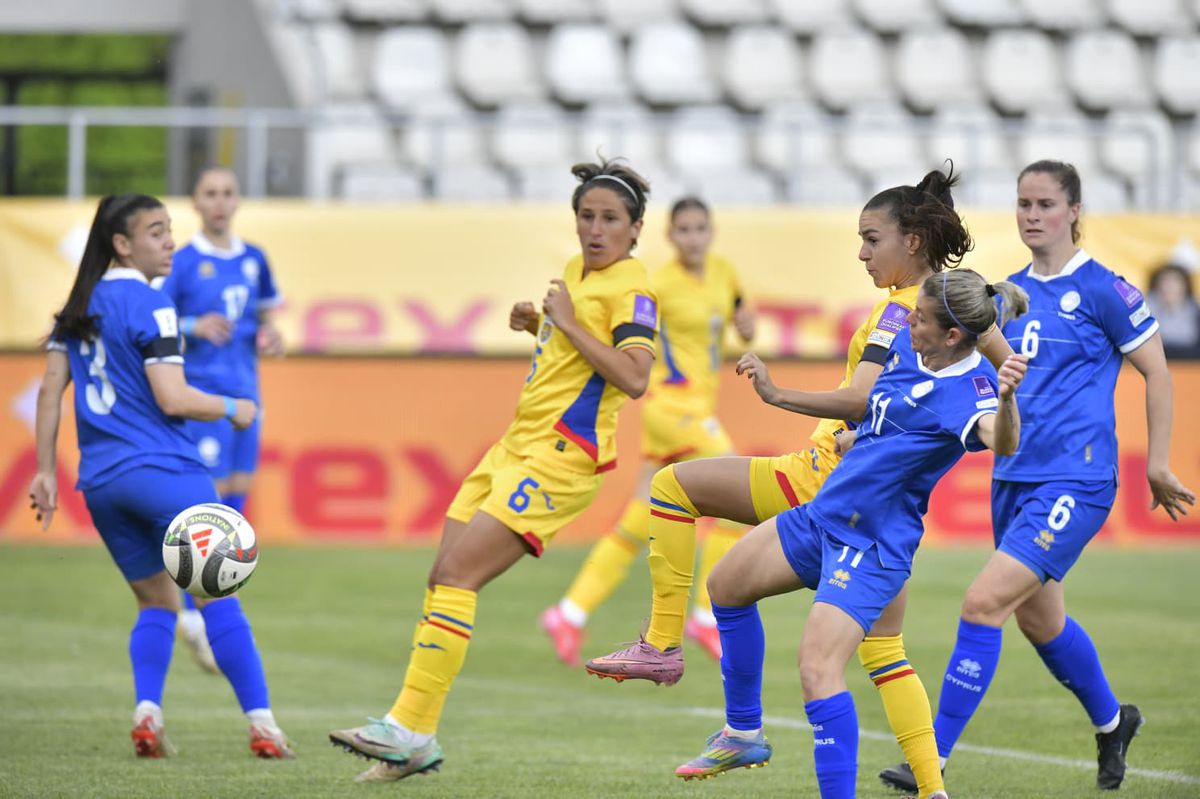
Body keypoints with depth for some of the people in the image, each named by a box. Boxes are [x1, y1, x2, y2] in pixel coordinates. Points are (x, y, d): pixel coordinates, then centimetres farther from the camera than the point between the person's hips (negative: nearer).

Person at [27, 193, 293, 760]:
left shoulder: (78, 307, 13)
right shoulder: (149, 306, -9)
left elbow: (51, 389, 11)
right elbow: (172, 399, -15)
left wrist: (45, 470, 13)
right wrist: (233, 409, 1)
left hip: (101, 482, 7)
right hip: (164, 472, -7)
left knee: (157, 602, 16)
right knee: (218, 597, -2)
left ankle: (146, 713, -5)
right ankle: (261, 724, -6)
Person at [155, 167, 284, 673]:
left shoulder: (254, 260, 11)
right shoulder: (183, 262, -5)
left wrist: (270, 338, 1)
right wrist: (194, 327, -22)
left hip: (245, 393, 6)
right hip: (201, 392, -6)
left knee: (236, 499, 6)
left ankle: (212, 612, 15)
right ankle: (193, 616, -5)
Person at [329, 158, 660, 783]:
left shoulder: (631, 288, -10)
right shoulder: (577, 270, 15)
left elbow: (634, 378, -23)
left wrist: (568, 323, -18)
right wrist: (537, 325, 13)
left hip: (559, 458, -9)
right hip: (519, 444, 9)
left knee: (457, 573, -17)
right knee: (444, 577, 3)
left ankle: (409, 727, -17)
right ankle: (418, 740, 8)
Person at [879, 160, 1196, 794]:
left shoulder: (1101, 290, -8)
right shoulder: (1010, 293, 10)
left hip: (1075, 483, -8)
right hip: (1014, 478, 8)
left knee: (983, 603, -17)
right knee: (1039, 619, 19)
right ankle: (1111, 722, 44)